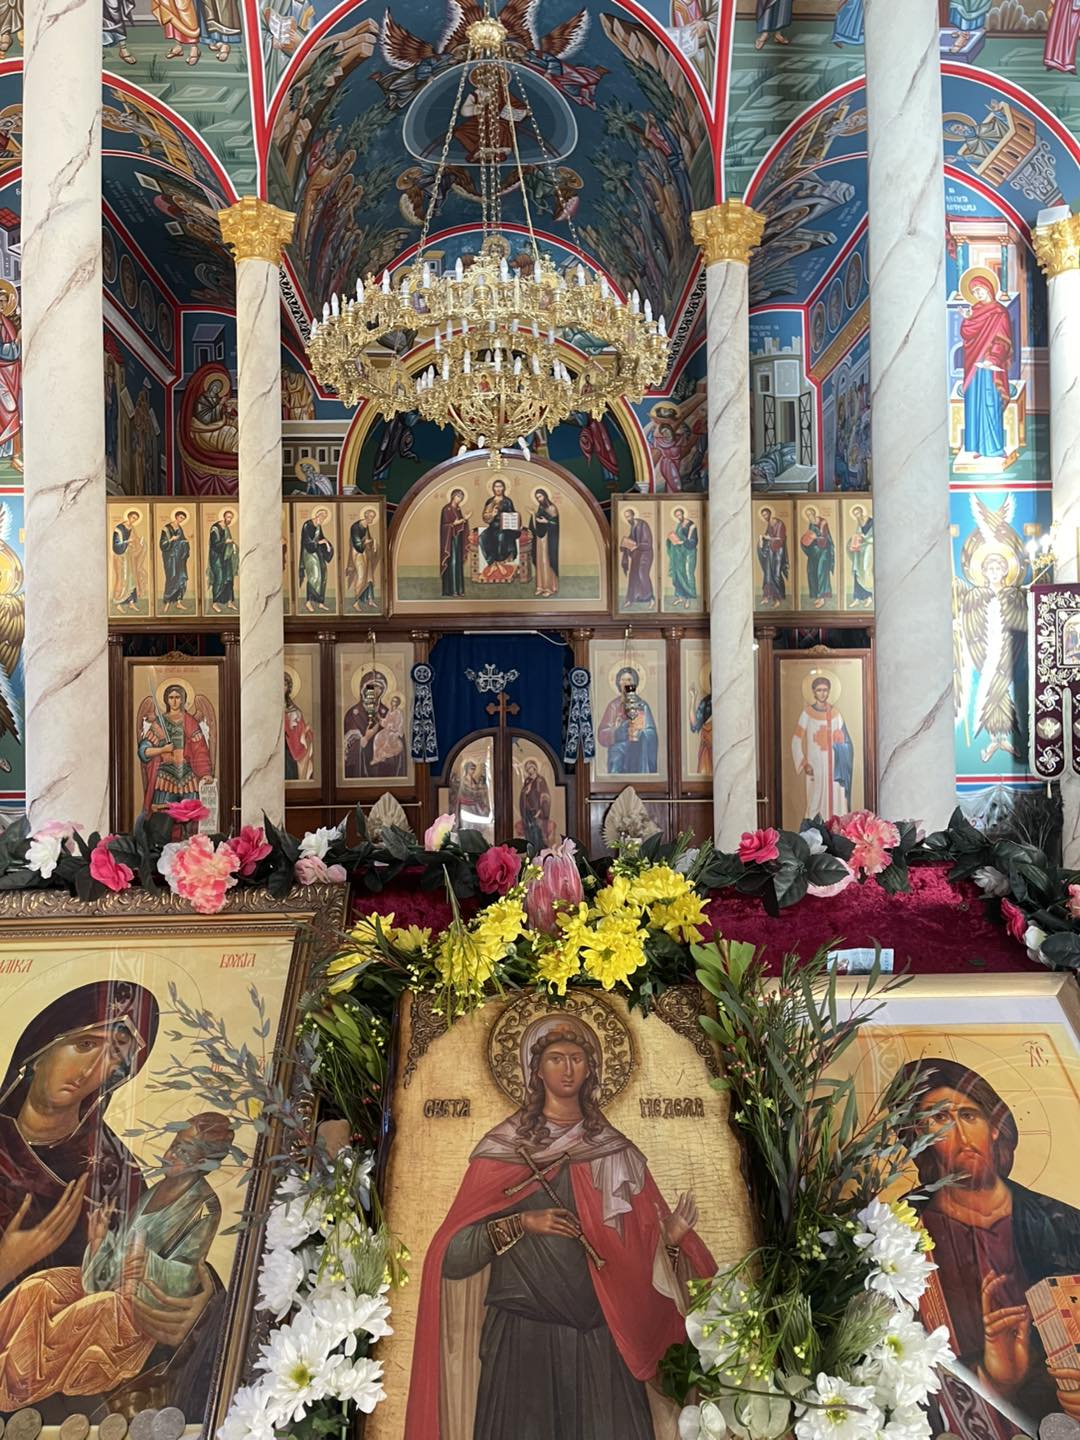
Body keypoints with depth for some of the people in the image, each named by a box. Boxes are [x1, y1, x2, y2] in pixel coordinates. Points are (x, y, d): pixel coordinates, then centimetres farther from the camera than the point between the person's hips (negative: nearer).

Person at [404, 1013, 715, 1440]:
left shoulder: (616, 1151, 6)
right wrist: (521, 1224, -18)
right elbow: (454, 1252, -6)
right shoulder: (502, 1148, -2)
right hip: (522, 1336, -2)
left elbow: (639, 1248, 6)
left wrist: (672, 1237, -14)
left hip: (601, 1337, 2)